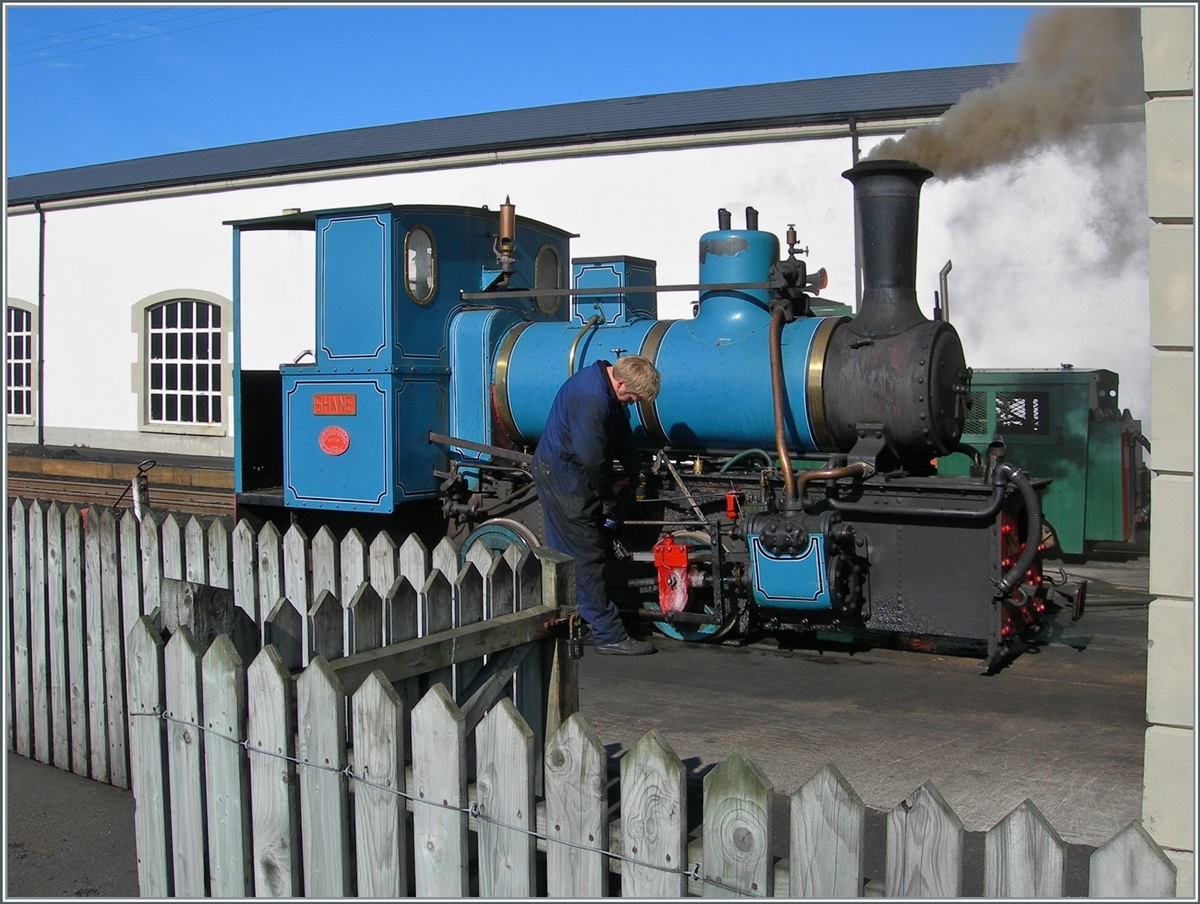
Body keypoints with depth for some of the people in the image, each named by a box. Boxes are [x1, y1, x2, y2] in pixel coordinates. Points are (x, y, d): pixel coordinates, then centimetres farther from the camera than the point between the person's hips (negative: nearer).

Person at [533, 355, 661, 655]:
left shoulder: (603, 383, 5)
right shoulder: (592, 397, -28)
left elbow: (622, 434, 15)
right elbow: (592, 458, -26)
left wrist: (635, 473, 17)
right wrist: (606, 493, -9)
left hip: (557, 470, 11)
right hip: (564, 478, -10)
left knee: (563, 552, 18)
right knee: (587, 556, -6)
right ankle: (609, 636, -1)